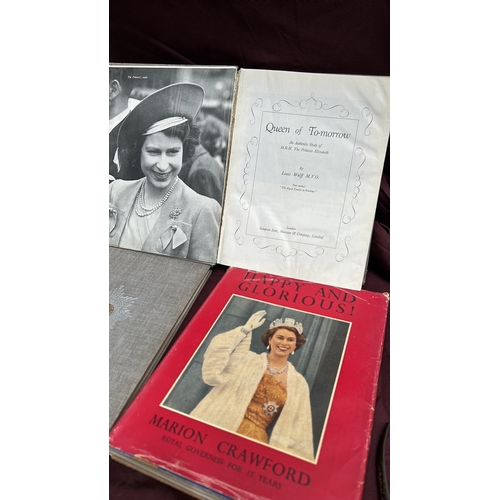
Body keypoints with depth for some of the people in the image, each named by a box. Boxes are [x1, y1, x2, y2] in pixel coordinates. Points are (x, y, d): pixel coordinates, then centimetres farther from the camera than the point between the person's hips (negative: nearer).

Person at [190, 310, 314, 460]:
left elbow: (297, 427, 11)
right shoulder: (249, 360, 1)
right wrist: (245, 330, -12)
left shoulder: (298, 383, 7)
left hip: (255, 438, 1)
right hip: (221, 428, -1)